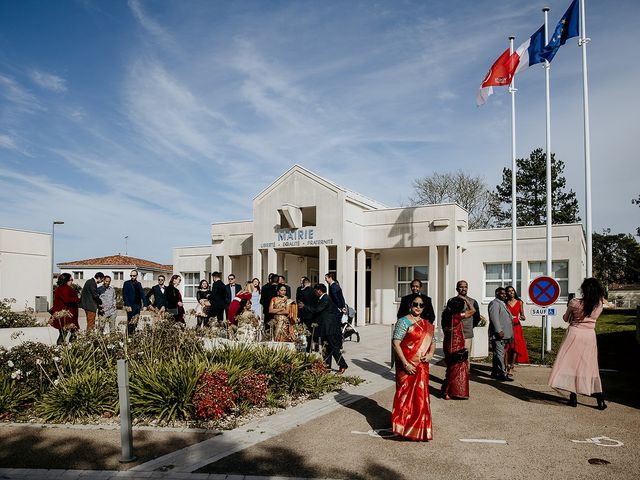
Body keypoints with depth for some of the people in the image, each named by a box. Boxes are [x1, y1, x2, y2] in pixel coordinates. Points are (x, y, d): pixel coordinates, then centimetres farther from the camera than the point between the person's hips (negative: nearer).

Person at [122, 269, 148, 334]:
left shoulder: (139, 284, 14)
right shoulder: (126, 283, 1)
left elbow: (142, 295, 9)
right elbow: (124, 295, -4)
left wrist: (145, 305, -2)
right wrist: (127, 306, -12)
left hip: (137, 306, 4)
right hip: (130, 307, -4)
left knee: (135, 322, 4)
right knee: (130, 322, -6)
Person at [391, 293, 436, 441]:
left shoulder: (427, 324, 11)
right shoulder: (404, 321, -9)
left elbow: (432, 341, 18)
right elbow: (395, 343, -15)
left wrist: (430, 354, -5)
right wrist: (405, 364, -19)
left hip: (422, 366, 6)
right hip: (407, 366, -6)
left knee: (421, 396, 11)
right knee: (406, 394, -1)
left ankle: (418, 427, 27)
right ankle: (403, 426, 12)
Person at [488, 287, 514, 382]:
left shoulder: (503, 303, 23)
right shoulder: (494, 303, -9)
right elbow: (494, 317, -18)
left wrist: (510, 334, 23)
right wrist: (499, 330, -23)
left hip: (504, 334, 10)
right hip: (498, 334, -10)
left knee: (498, 354, 13)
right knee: (499, 354, -9)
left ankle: (495, 373, 19)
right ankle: (502, 374, -9)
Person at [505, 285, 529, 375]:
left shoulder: (519, 302, 6)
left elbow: (522, 316, 7)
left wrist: (522, 317, -14)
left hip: (516, 327, 1)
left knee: (516, 347, -3)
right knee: (506, 347, -6)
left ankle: (511, 367, 3)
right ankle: (506, 366, -1)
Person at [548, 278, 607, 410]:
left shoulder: (574, 303, -11)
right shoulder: (599, 305, -4)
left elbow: (565, 318, 4)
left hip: (574, 333, -3)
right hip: (590, 336, 3)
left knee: (571, 363, 5)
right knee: (590, 367, 11)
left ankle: (573, 397, 4)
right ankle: (600, 398, 11)